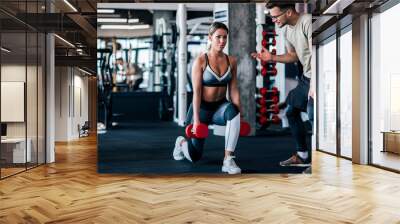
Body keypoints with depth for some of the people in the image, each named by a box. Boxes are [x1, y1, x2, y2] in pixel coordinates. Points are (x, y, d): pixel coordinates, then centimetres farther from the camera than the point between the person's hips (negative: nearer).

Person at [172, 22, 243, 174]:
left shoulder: (231, 61, -1)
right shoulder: (200, 61, -12)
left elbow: (233, 90, 0)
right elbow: (196, 92, -17)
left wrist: (240, 114, -5)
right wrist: (196, 119, -22)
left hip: (220, 106, 3)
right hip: (202, 108, -2)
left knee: (233, 112, -38)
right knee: (194, 157, 8)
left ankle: (228, 160, -31)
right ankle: (182, 142, 45)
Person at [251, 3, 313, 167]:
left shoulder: (307, 22, -20)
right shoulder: (286, 30, 7)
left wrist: (313, 84, -30)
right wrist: (271, 57, 3)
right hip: (306, 77, 10)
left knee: (313, 116, -13)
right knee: (291, 112, 13)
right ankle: (302, 155, 25)